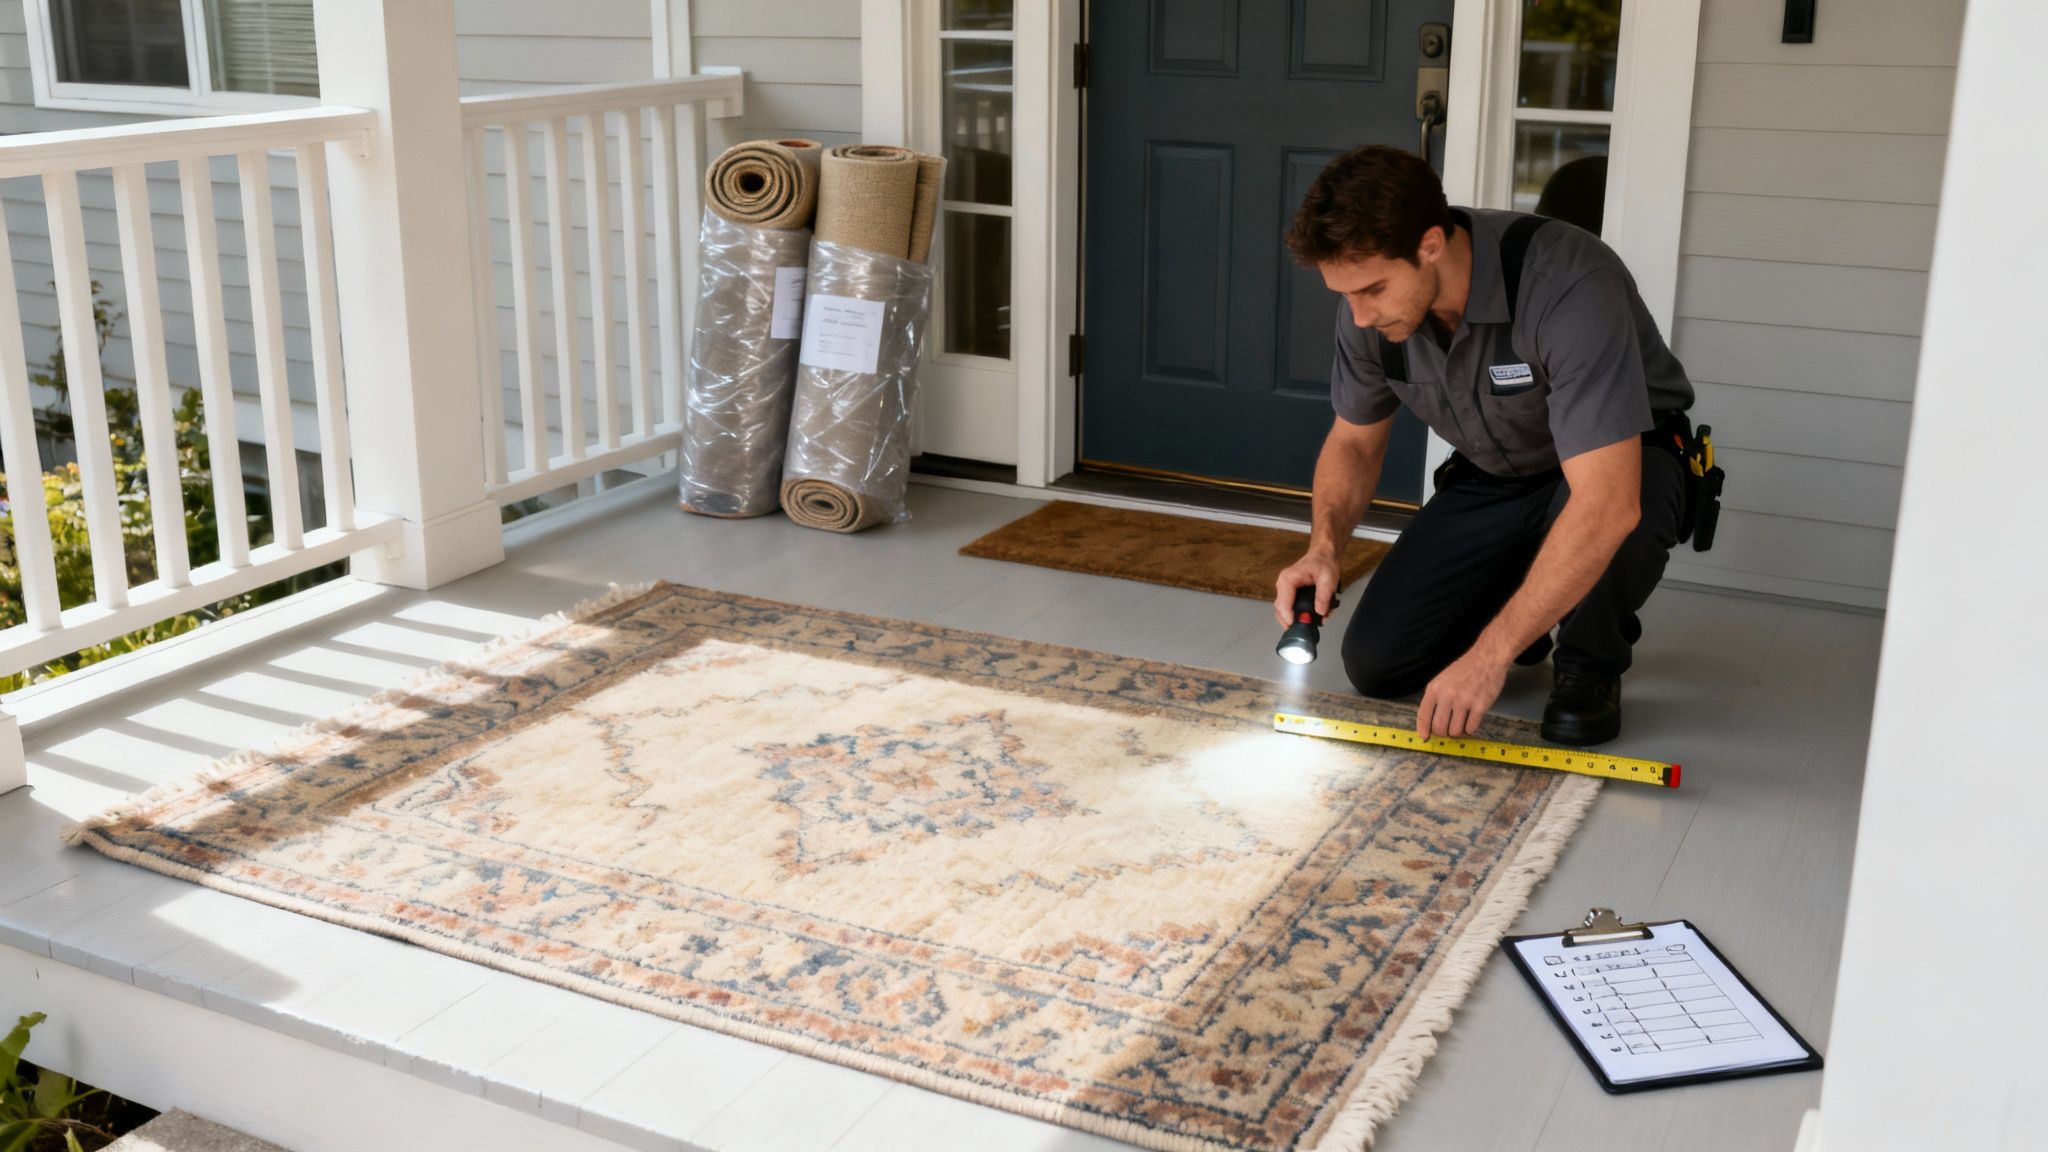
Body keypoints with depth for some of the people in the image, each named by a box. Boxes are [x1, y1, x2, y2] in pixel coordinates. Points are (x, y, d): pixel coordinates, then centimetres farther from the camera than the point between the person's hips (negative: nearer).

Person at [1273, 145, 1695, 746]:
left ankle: (1590, 662, -7)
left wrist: (1490, 655, -43)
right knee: (1375, 663, -9)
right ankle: (1527, 614, 19)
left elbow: (1607, 503, -44)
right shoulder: (1370, 302, -17)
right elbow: (1353, 441, 2)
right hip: (1491, 481, 5)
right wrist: (1324, 546, -19)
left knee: (1596, 520, -41)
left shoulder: (1567, 285, -37)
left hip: (1620, 468, -5)